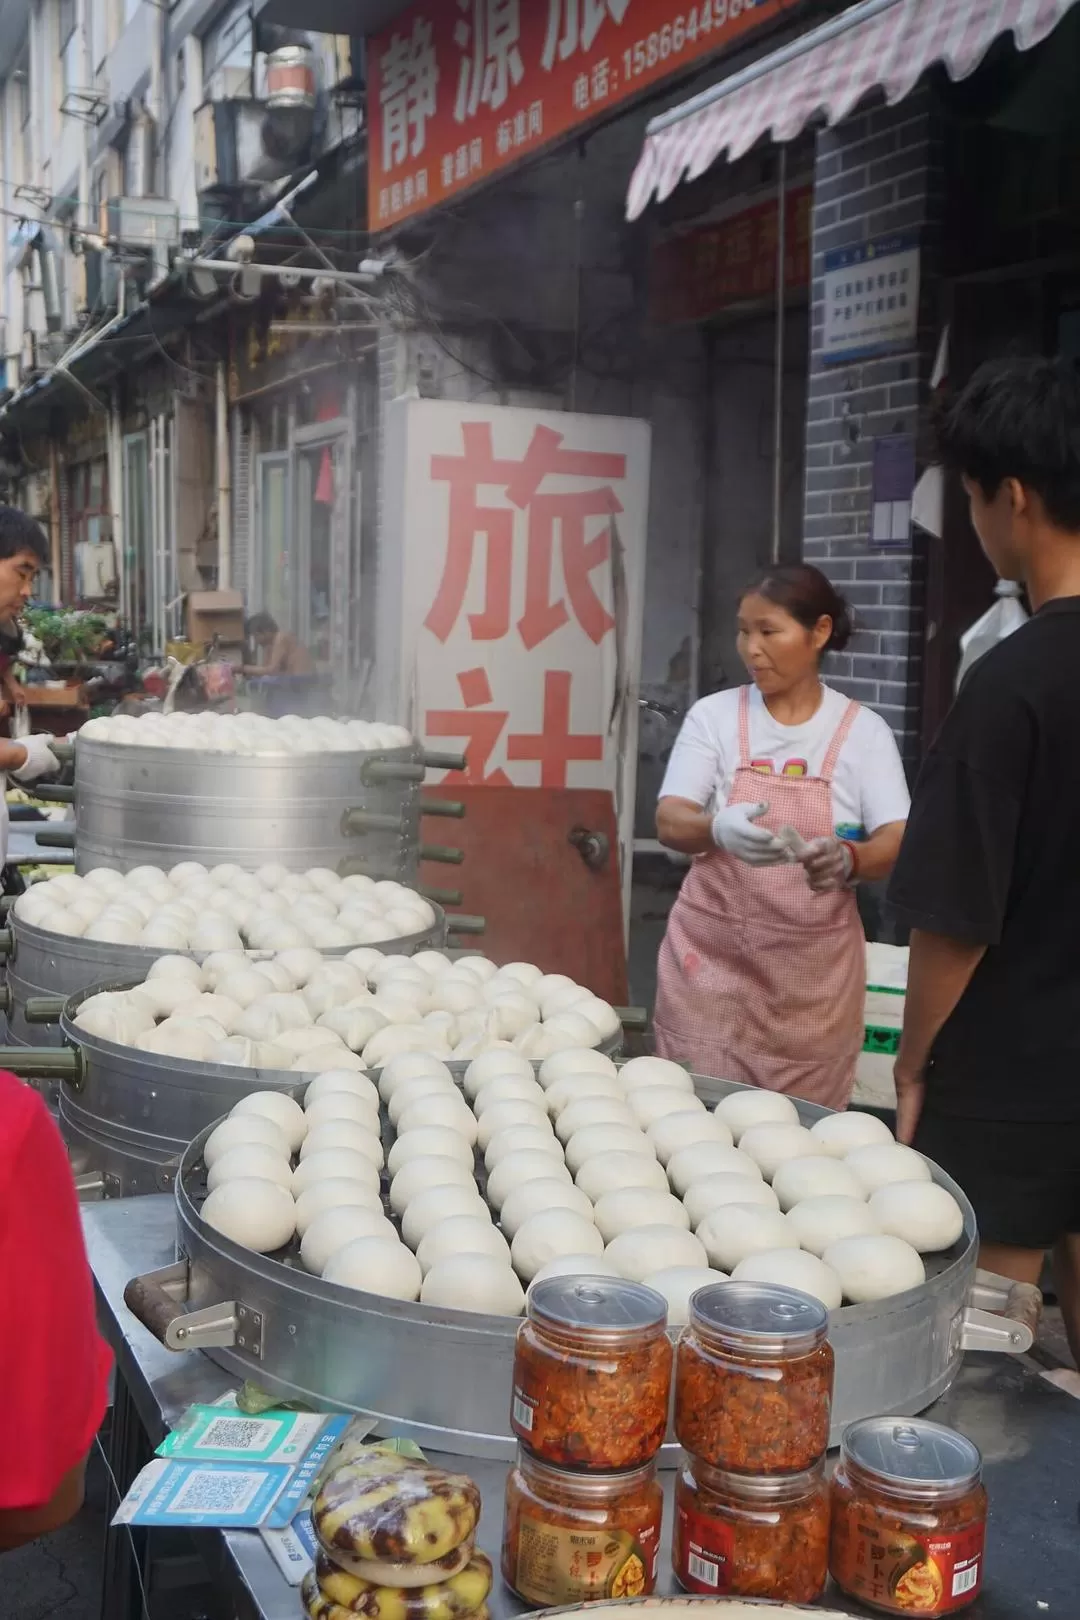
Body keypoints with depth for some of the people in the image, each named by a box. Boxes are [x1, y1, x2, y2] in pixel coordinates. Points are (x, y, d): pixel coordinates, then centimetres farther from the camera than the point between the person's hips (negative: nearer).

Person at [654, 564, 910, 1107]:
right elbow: (670, 822, -10)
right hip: (711, 961, 0)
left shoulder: (863, 731, -1)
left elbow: (898, 844, -8)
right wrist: (718, 829, -33)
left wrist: (848, 858, -31)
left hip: (814, 972, 0)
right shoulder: (714, 715, -1)